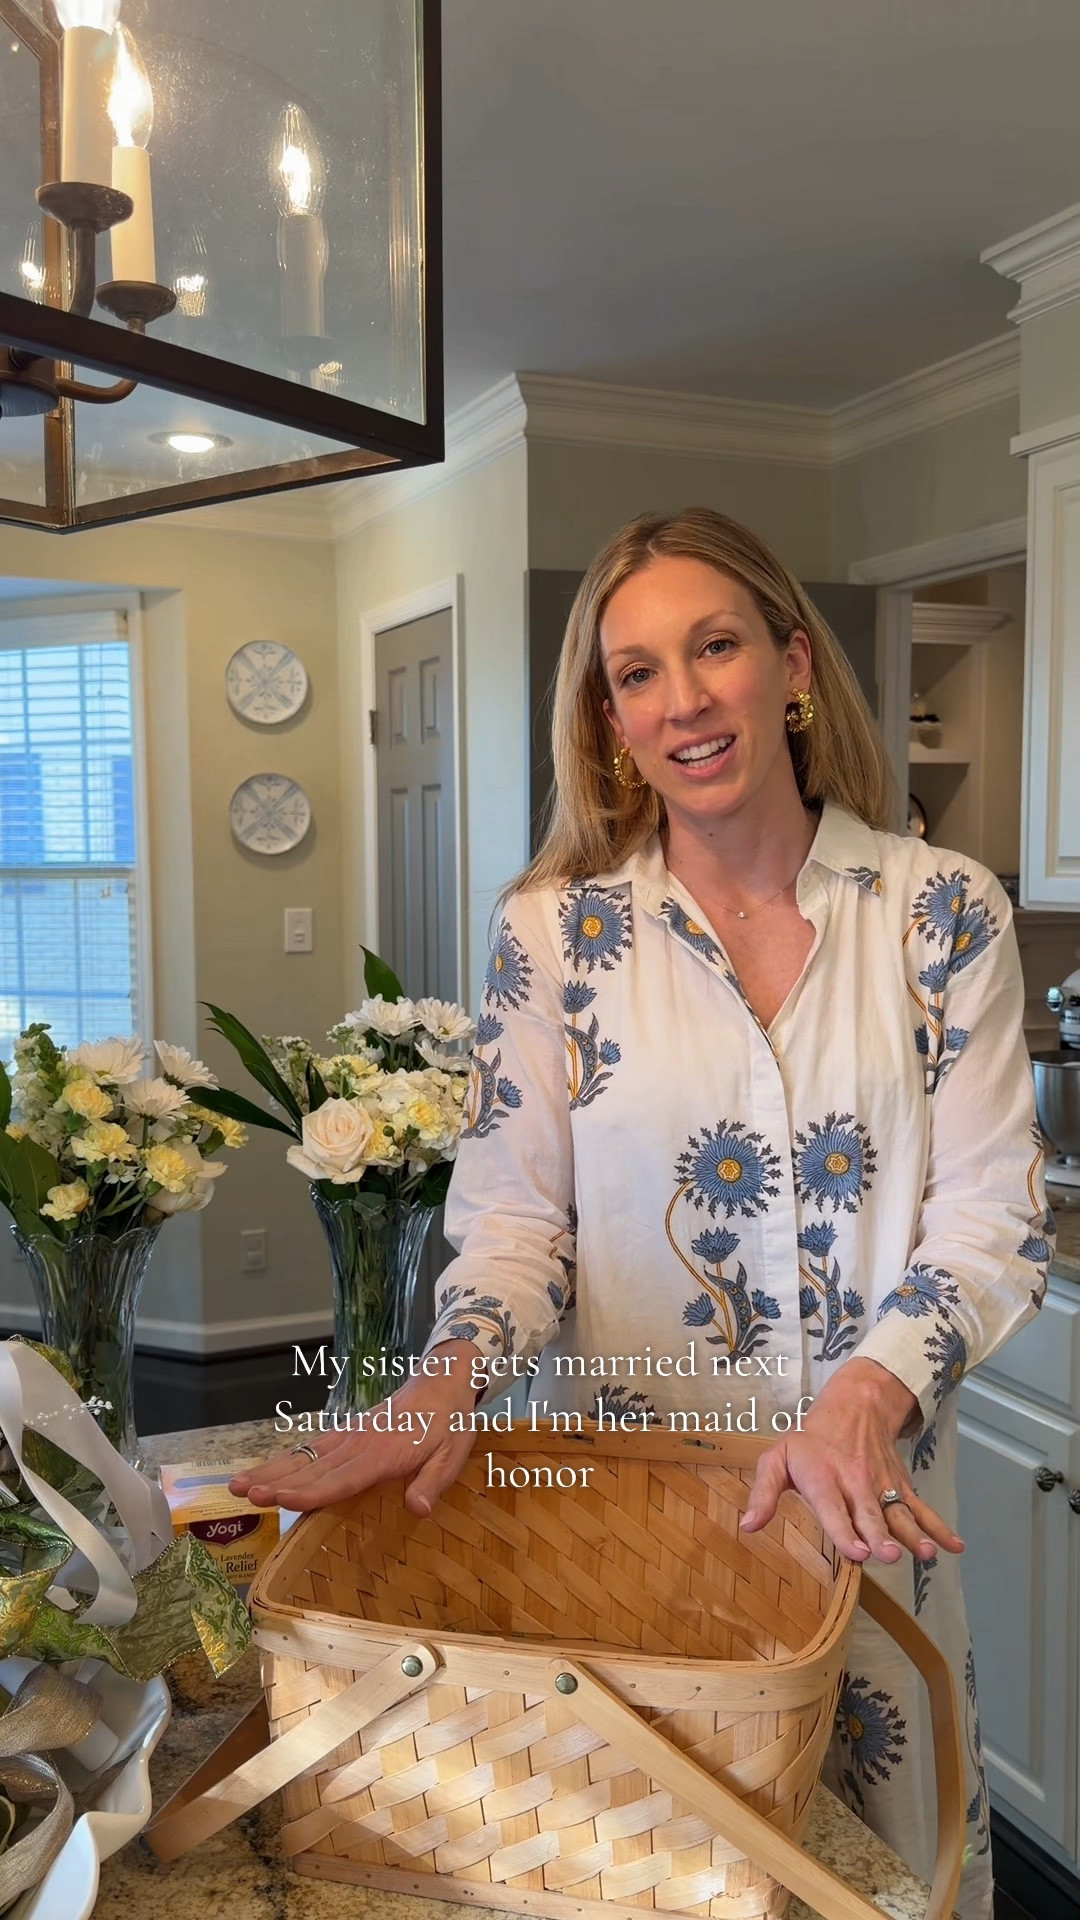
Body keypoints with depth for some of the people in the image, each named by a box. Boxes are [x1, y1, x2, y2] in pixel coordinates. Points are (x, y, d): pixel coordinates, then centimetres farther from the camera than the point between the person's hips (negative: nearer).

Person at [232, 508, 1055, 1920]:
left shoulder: (944, 913, -4)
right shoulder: (557, 931, -5)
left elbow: (994, 1217, -6)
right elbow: (516, 1217, -4)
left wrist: (864, 1401, -21)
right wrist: (448, 1386, -22)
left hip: (868, 1500, 1)